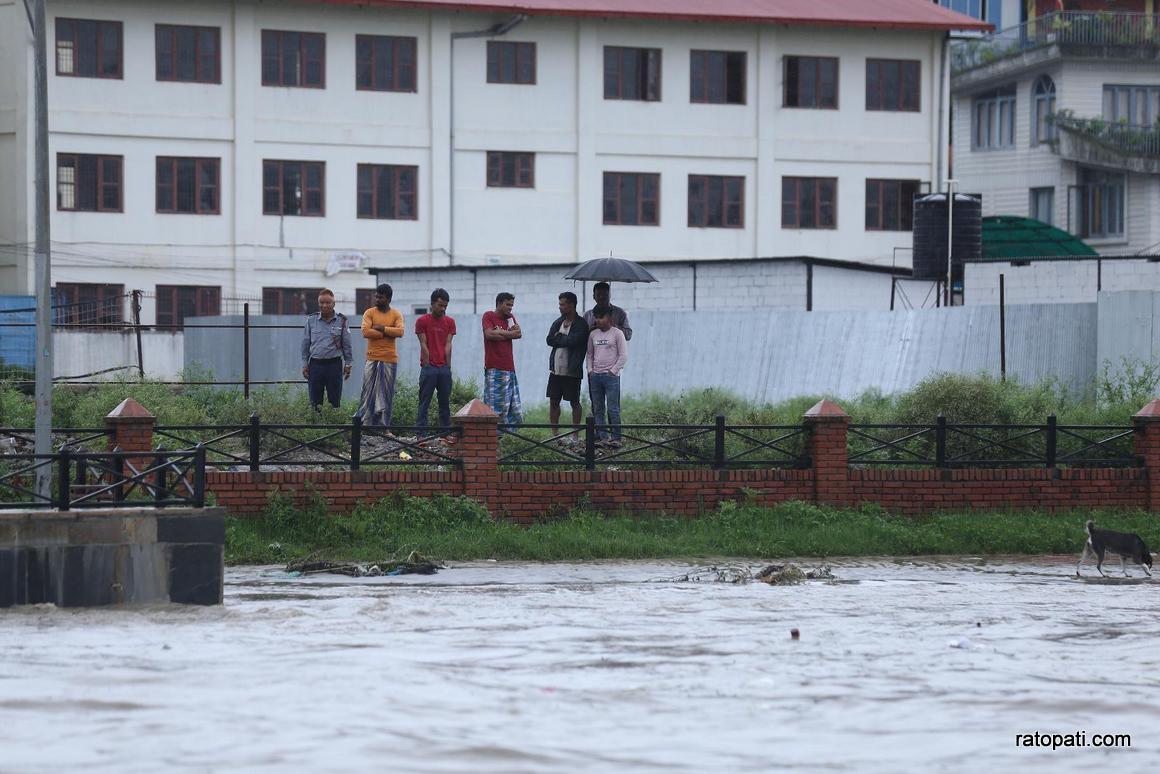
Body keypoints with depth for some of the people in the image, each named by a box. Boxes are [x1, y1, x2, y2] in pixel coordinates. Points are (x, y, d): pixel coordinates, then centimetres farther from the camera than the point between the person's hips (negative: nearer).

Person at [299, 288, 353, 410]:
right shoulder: (311, 320, 6)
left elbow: (347, 344, 7)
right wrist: (305, 364, 6)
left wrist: (348, 364, 4)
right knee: (315, 401, 3)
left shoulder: (341, 321, 2)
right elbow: (305, 344, 10)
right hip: (315, 364, 1)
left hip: (334, 364, -1)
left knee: (335, 400, 1)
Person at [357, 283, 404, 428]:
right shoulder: (369, 313, 3)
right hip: (372, 359, -1)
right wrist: (387, 333, -10)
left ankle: (384, 425, 6)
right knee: (368, 392, -3)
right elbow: (365, 332, -11)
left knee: (386, 394, 3)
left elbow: (400, 332, -10)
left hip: (389, 360, 1)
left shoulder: (396, 315, 6)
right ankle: (364, 423, 0)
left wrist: (382, 328, -13)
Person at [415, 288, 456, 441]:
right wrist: (428, 367, -7)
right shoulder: (422, 321, -2)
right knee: (424, 403, -2)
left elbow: (448, 346, 6)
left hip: (444, 369, 4)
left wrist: (447, 366, 1)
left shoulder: (450, 322, 9)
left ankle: (446, 433, 11)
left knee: (445, 402, 6)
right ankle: (421, 434, -3)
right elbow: (424, 346, -4)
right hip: (429, 368, -4)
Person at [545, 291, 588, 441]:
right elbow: (549, 340, 0)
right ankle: (554, 433, 14)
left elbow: (573, 341, -22)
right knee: (553, 401, 7)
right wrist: (565, 340, -12)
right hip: (556, 369, 6)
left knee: (574, 403, 4)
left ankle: (575, 434, 10)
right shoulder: (558, 322, 11)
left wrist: (558, 337, -6)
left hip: (572, 371, -6)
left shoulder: (581, 325, -8)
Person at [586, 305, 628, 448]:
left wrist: (613, 371, -9)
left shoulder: (617, 333, -3)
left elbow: (623, 356, -4)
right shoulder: (593, 334, 11)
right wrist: (590, 370, 6)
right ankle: (603, 437, 6)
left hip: (611, 376, -5)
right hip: (595, 376, 5)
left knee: (613, 409, -7)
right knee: (597, 410, 3)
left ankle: (616, 438, -4)